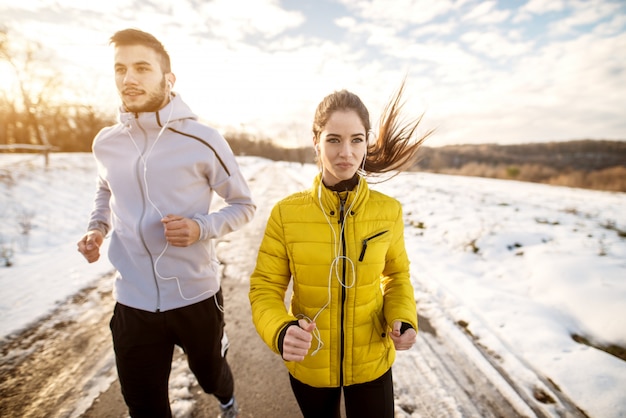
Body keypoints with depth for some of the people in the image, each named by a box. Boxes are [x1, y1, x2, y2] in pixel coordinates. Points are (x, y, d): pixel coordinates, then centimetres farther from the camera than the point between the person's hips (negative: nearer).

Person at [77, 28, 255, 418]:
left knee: (209, 375, 24)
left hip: (196, 296, -2)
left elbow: (244, 204, -4)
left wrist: (201, 228, -21)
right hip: (133, 302, 3)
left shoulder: (202, 140, -12)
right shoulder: (106, 143, 1)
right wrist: (96, 229, 1)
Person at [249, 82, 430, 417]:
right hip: (308, 365, 1)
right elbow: (265, 287, -11)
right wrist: (281, 332, -29)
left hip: (371, 363, 0)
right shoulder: (286, 213, -18)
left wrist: (403, 320, -15)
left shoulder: (389, 211, -13)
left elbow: (397, 275, 2)